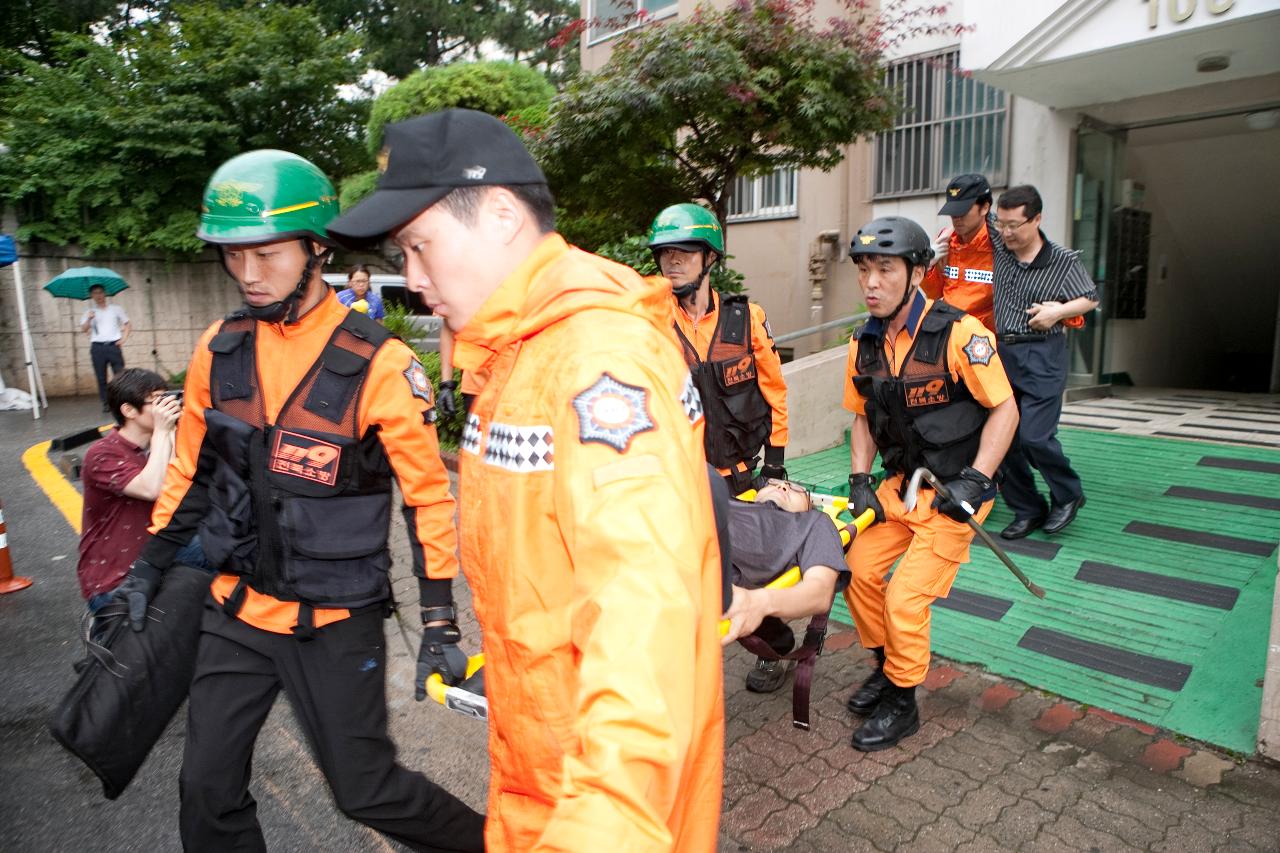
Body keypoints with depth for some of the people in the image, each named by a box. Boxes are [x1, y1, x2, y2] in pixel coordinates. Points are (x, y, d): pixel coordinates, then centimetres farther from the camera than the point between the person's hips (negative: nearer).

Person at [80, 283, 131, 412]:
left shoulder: (116, 309, 12)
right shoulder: (89, 312, 12)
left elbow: (128, 326, 13)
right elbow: (83, 329, 3)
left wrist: (123, 338, -2)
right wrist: (89, 319, -15)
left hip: (113, 346, -1)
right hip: (97, 347, 1)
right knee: (101, 377, 2)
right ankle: (106, 403, 6)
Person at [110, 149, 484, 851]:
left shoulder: (377, 365, -18)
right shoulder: (218, 351, -1)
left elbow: (428, 495, -12)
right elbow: (192, 471, 13)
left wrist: (439, 624, -12)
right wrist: (146, 570, 15)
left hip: (336, 621, -5)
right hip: (236, 611, 5)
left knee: (366, 790, 5)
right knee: (209, 792, 14)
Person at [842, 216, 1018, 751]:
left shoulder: (958, 334, -20)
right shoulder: (864, 344, -1)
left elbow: (1004, 410, -15)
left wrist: (974, 481, -22)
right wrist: (860, 480, -1)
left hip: (953, 491, -6)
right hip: (900, 483, 6)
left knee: (905, 597, -8)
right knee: (859, 568, 5)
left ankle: (902, 704, 15)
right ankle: (885, 669, 29)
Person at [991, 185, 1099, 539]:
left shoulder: (1063, 261, -4)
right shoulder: (999, 248, 5)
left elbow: (1091, 298, 7)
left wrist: (1058, 311, -9)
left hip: (1043, 355, -5)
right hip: (1003, 352, 5)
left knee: (1034, 437, -12)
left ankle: (1068, 495, 17)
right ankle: (1028, 510, 18)